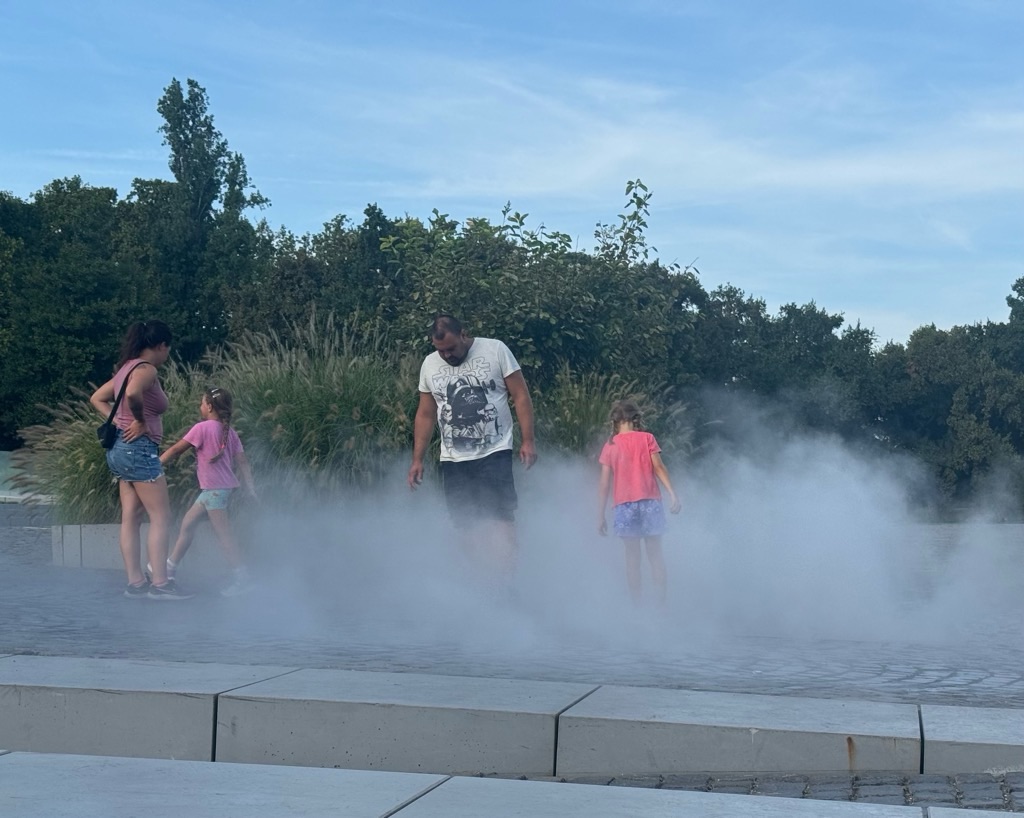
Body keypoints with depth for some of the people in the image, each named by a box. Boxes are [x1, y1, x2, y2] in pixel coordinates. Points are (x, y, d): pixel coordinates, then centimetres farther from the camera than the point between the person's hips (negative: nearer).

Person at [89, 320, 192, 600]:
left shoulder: (127, 367, 16)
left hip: (121, 449, 10)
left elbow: (97, 398, 23)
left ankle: (136, 582, 9)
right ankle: (160, 583, -7)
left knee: (131, 518, 8)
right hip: (139, 447, -10)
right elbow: (133, 393, -34)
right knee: (161, 517, -6)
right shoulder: (147, 369, -12)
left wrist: (117, 419, 10)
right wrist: (140, 421, -18)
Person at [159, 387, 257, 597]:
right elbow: (241, 461, 6)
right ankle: (169, 568, 22)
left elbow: (176, 449, -6)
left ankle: (241, 577, -8)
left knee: (224, 533, -7)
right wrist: (249, 487, 6)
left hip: (215, 489, -9)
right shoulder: (230, 432, 10)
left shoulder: (202, 428, -11)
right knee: (188, 523, 15)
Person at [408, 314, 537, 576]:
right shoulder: (429, 365, 8)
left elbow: (521, 397, -1)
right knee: (465, 526, 2)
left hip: (495, 454, -3)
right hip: (453, 461, 4)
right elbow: (425, 415, 15)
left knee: (501, 517, -14)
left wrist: (527, 441, -9)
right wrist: (417, 459, 10)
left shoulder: (495, 351, -2)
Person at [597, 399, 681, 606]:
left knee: (633, 557, 4)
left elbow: (604, 483, 5)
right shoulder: (647, 438, 5)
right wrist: (672, 494, -8)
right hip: (650, 502, 0)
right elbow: (658, 467, -6)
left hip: (624, 505, 0)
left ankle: (637, 605, -1)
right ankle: (662, 602, 0)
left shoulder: (610, 445, 7)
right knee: (655, 554, 5)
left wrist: (600, 515, 8)